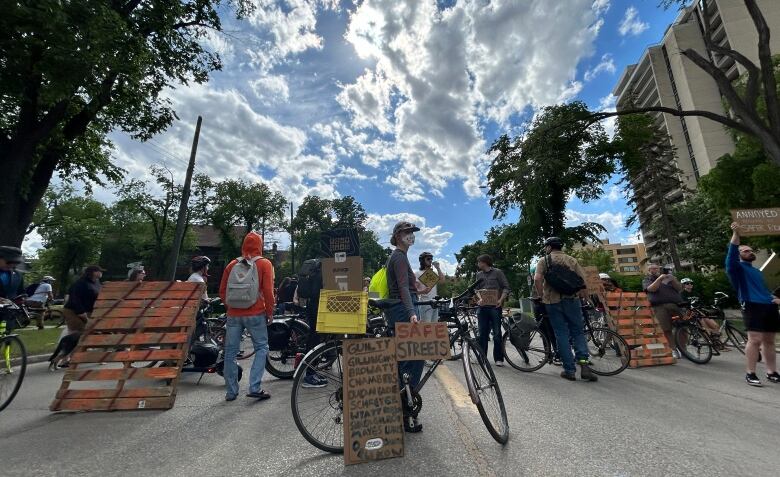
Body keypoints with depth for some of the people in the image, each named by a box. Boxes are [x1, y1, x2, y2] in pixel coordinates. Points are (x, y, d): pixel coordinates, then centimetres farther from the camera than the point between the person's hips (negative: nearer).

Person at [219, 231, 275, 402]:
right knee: (261, 348, 8)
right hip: (255, 314, -3)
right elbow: (268, 291, -9)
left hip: (234, 315, 4)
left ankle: (231, 392, 20)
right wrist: (270, 312, 1)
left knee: (230, 352, 12)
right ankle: (254, 388, 1)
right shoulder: (265, 264, -4)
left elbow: (222, 291, 10)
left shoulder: (232, 265, 7)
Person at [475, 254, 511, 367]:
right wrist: (478, 298, -4)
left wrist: (501, 300, -16)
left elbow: (506, 287, -2)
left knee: (497, 333, 0)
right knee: (482, 333, 7)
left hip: (495, 306, -4)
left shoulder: (498, 272, 1)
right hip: (482, 307, 4)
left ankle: (499, 358, 10)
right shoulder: (479, 274, 15)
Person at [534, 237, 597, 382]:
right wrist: (584, 298, 13)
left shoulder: (544, 261, 2)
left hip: (552, 302, -1)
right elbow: (583, 281, 3)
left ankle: (569, 370, 8)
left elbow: (537, 279, -13)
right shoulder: (572, 260, 10)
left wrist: (542, 296, -1)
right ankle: (584, 365, -5)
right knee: (578, 332, 11)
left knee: (562, 335, 5)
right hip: (572, 300, 2)